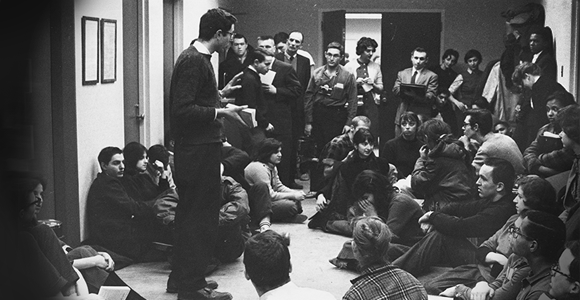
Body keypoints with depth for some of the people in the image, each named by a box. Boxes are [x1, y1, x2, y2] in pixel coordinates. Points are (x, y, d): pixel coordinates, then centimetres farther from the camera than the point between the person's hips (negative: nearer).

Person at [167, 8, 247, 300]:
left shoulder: (197, 57, 13)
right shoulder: (193, 61, -18)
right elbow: (183, 109, -24)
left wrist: (220, 93, 20)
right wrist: (221, 112, -20)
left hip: (199, 148, 11)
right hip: (198, 150, -11)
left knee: (190, 214, 18)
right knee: (201, 217, -3)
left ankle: (182, 276, 30)